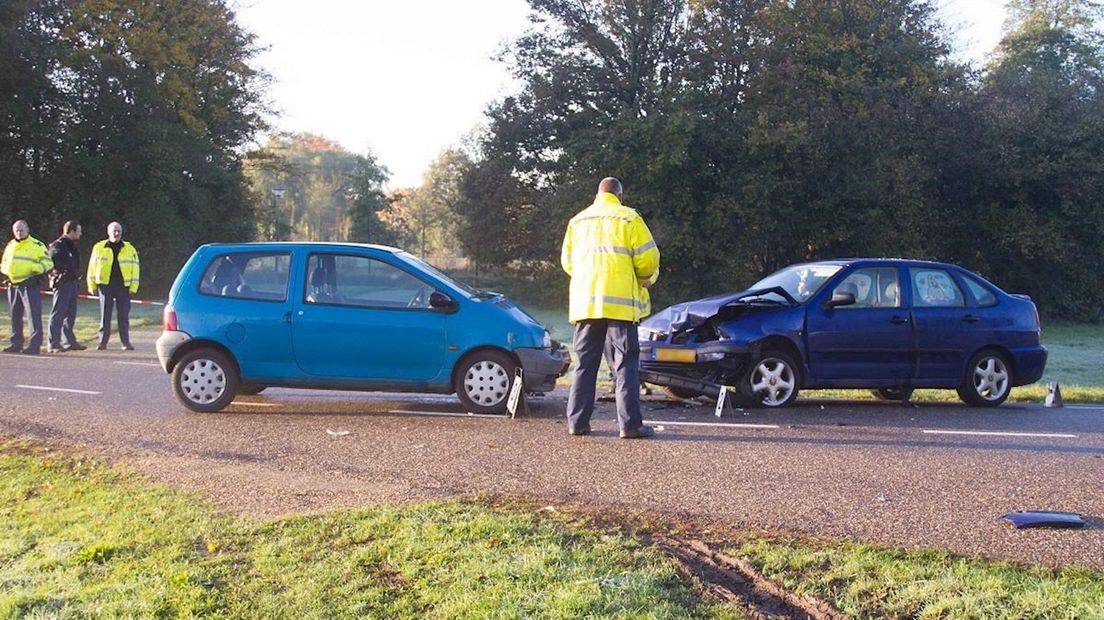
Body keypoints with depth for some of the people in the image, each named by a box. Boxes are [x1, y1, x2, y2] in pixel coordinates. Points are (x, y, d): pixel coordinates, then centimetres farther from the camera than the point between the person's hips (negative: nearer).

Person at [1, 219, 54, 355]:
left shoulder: (37, 245, -1)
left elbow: (48, 262, -4)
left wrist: (37, 267, -23)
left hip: (30, 284, -6)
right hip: (13, 286, 6)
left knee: (33, 314, -11)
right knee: (15, 316, 11)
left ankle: (35, 344, -11)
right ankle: (16, 343, 20)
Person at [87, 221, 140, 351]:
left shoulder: (129, 249, 8)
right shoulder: (99, 248, 7)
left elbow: (135, 268, 7)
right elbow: (92, 267, 9)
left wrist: (133, 287, -1)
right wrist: (92, 286, 4)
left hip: (123, 286, 0)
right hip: (105, 285, 0)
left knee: (124, 316, 1)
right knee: (105, 315, 2)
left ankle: (126, 342, 6)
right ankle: (103, 341, 7)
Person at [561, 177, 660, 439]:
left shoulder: (577, 221, 12)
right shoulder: (629, 219, -2)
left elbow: (567, 261, 16)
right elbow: (647, 258, -5)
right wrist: (646, 279, 15)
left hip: (584, 302, 4)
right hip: (619, 303, -4)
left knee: (585, 363, 10)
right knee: (626, 363, -2)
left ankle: (578, 421, 8)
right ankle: (630, 424, -6)